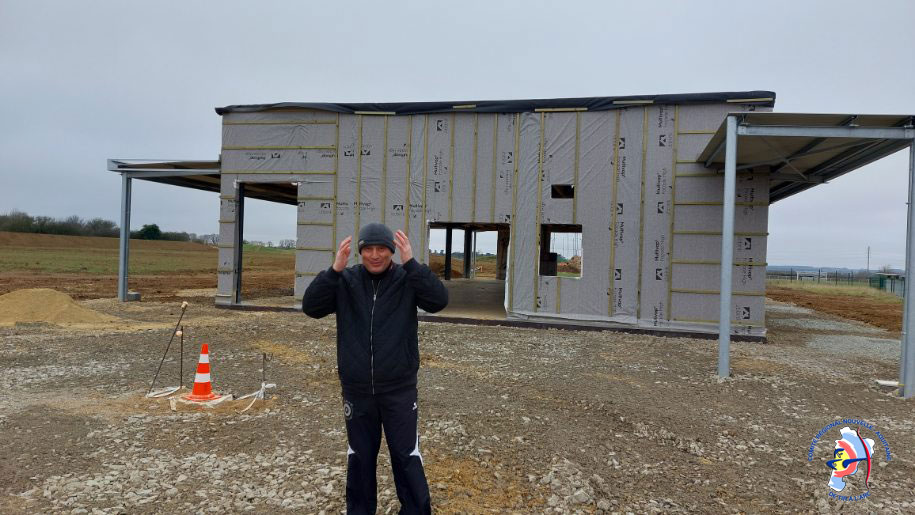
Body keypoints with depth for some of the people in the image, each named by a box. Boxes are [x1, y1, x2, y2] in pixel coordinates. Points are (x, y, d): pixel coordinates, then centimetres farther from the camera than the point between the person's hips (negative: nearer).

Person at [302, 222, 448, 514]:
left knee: (406, 457, 7)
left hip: (399, 389, -2)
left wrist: (411, 263, -28)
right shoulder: (346, 281, -2)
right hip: (356, 390, 2)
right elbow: (311, 307, -12)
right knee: (360, 458, 18)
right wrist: (335, 269, -24)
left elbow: (438, 301, -21)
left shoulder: (407, 280, -6)